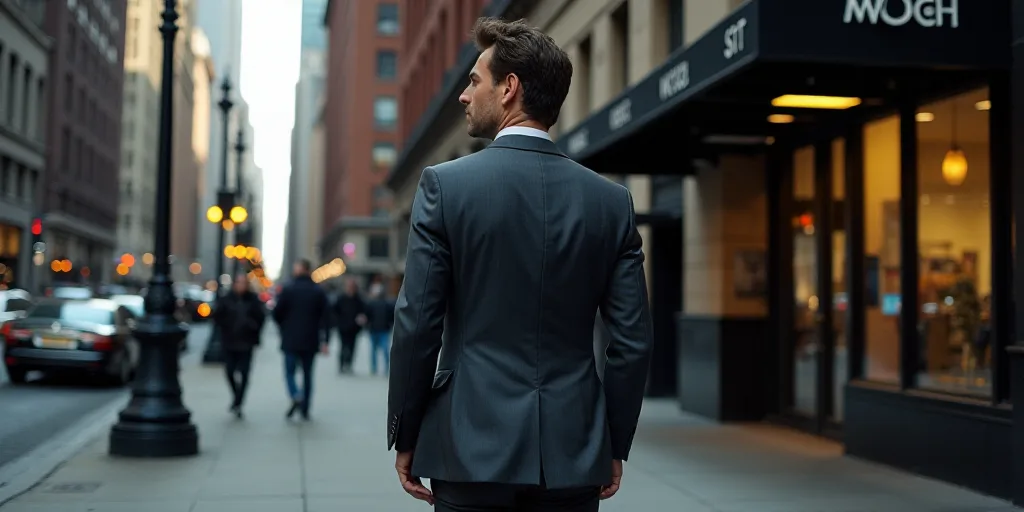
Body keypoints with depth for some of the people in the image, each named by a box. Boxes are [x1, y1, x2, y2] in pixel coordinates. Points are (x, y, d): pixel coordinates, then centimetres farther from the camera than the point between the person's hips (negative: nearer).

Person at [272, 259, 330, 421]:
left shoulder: (288, 289, -5)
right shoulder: (319, 291, 3)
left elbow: (277, 313, -3)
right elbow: (324, 317, -2)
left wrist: (284, 328, 17)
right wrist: (324, 341, -2)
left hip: (291, 340, -3)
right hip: (311, 341, 3)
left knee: (290, 371, 6)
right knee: (308, 374, 10)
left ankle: (296, 397, -20)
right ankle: (305, 409, 10)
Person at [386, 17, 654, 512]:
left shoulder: (445, 184, -7)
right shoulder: (612, 200, 2)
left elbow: (417, 324, -7)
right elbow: (634, 339, 1)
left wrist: (404, 437, 3)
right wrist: (615, 445, 11)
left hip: (473, 447, -3)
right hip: (574, 453, 3)